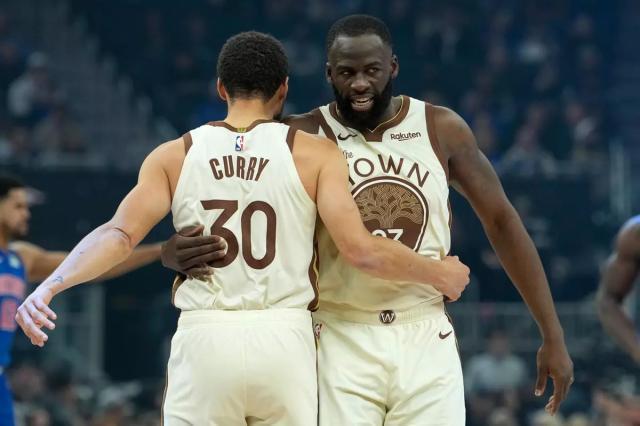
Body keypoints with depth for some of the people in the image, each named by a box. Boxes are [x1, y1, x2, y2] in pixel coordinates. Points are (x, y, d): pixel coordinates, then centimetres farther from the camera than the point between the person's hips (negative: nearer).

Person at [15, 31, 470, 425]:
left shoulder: (174, 155, 6)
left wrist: (50, 287, -9)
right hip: (283, 338, 0)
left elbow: (120, 235, -6)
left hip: (205, 338, 0)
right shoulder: (316, 153, 2)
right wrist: (439, 274, 8)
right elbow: (360, 248, -5)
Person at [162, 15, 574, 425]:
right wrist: (178, 252, -30)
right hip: (340, 343, -2)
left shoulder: (442, 130, 0)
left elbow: (501, 221, 7)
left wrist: (553, 335, 5)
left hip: (426, 341, 2)